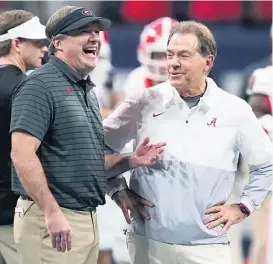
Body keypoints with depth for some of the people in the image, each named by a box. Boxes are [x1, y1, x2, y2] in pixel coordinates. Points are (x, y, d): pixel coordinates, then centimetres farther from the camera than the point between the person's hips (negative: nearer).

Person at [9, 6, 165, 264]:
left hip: (88, 220, 9)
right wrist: (52, 213, -23)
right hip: (54, 221, -9)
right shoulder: (41, 85, -10)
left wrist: (130, 160, 6)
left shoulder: (87, 91, 18)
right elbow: (22, 155, -20)